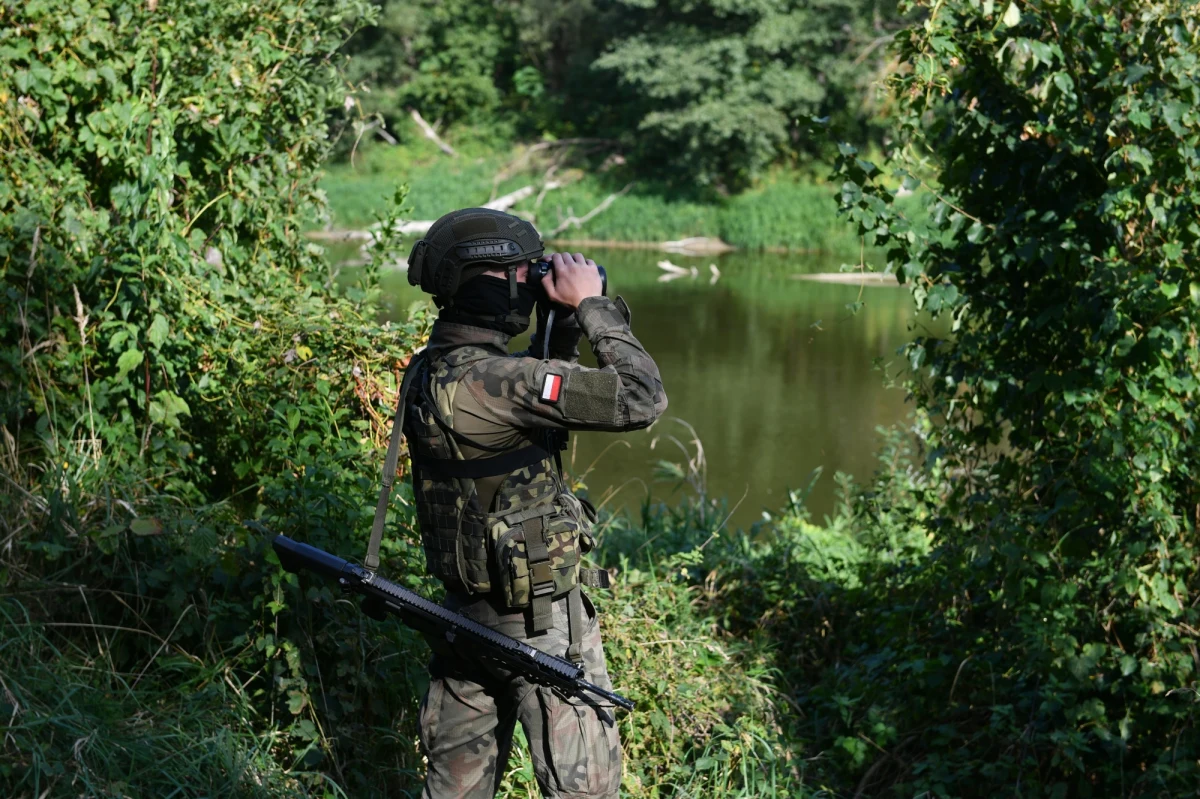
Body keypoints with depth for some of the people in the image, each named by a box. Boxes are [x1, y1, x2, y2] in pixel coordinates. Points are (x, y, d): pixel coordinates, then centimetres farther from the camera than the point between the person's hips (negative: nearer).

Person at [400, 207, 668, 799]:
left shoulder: (430, 372, 2)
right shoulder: (496, 380, -26)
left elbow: (542, 387, 20)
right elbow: (641, 399, -26)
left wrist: (562, 319, 5)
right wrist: (591, 305, -15)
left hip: (465, 610, 9)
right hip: (541, 618, -9)